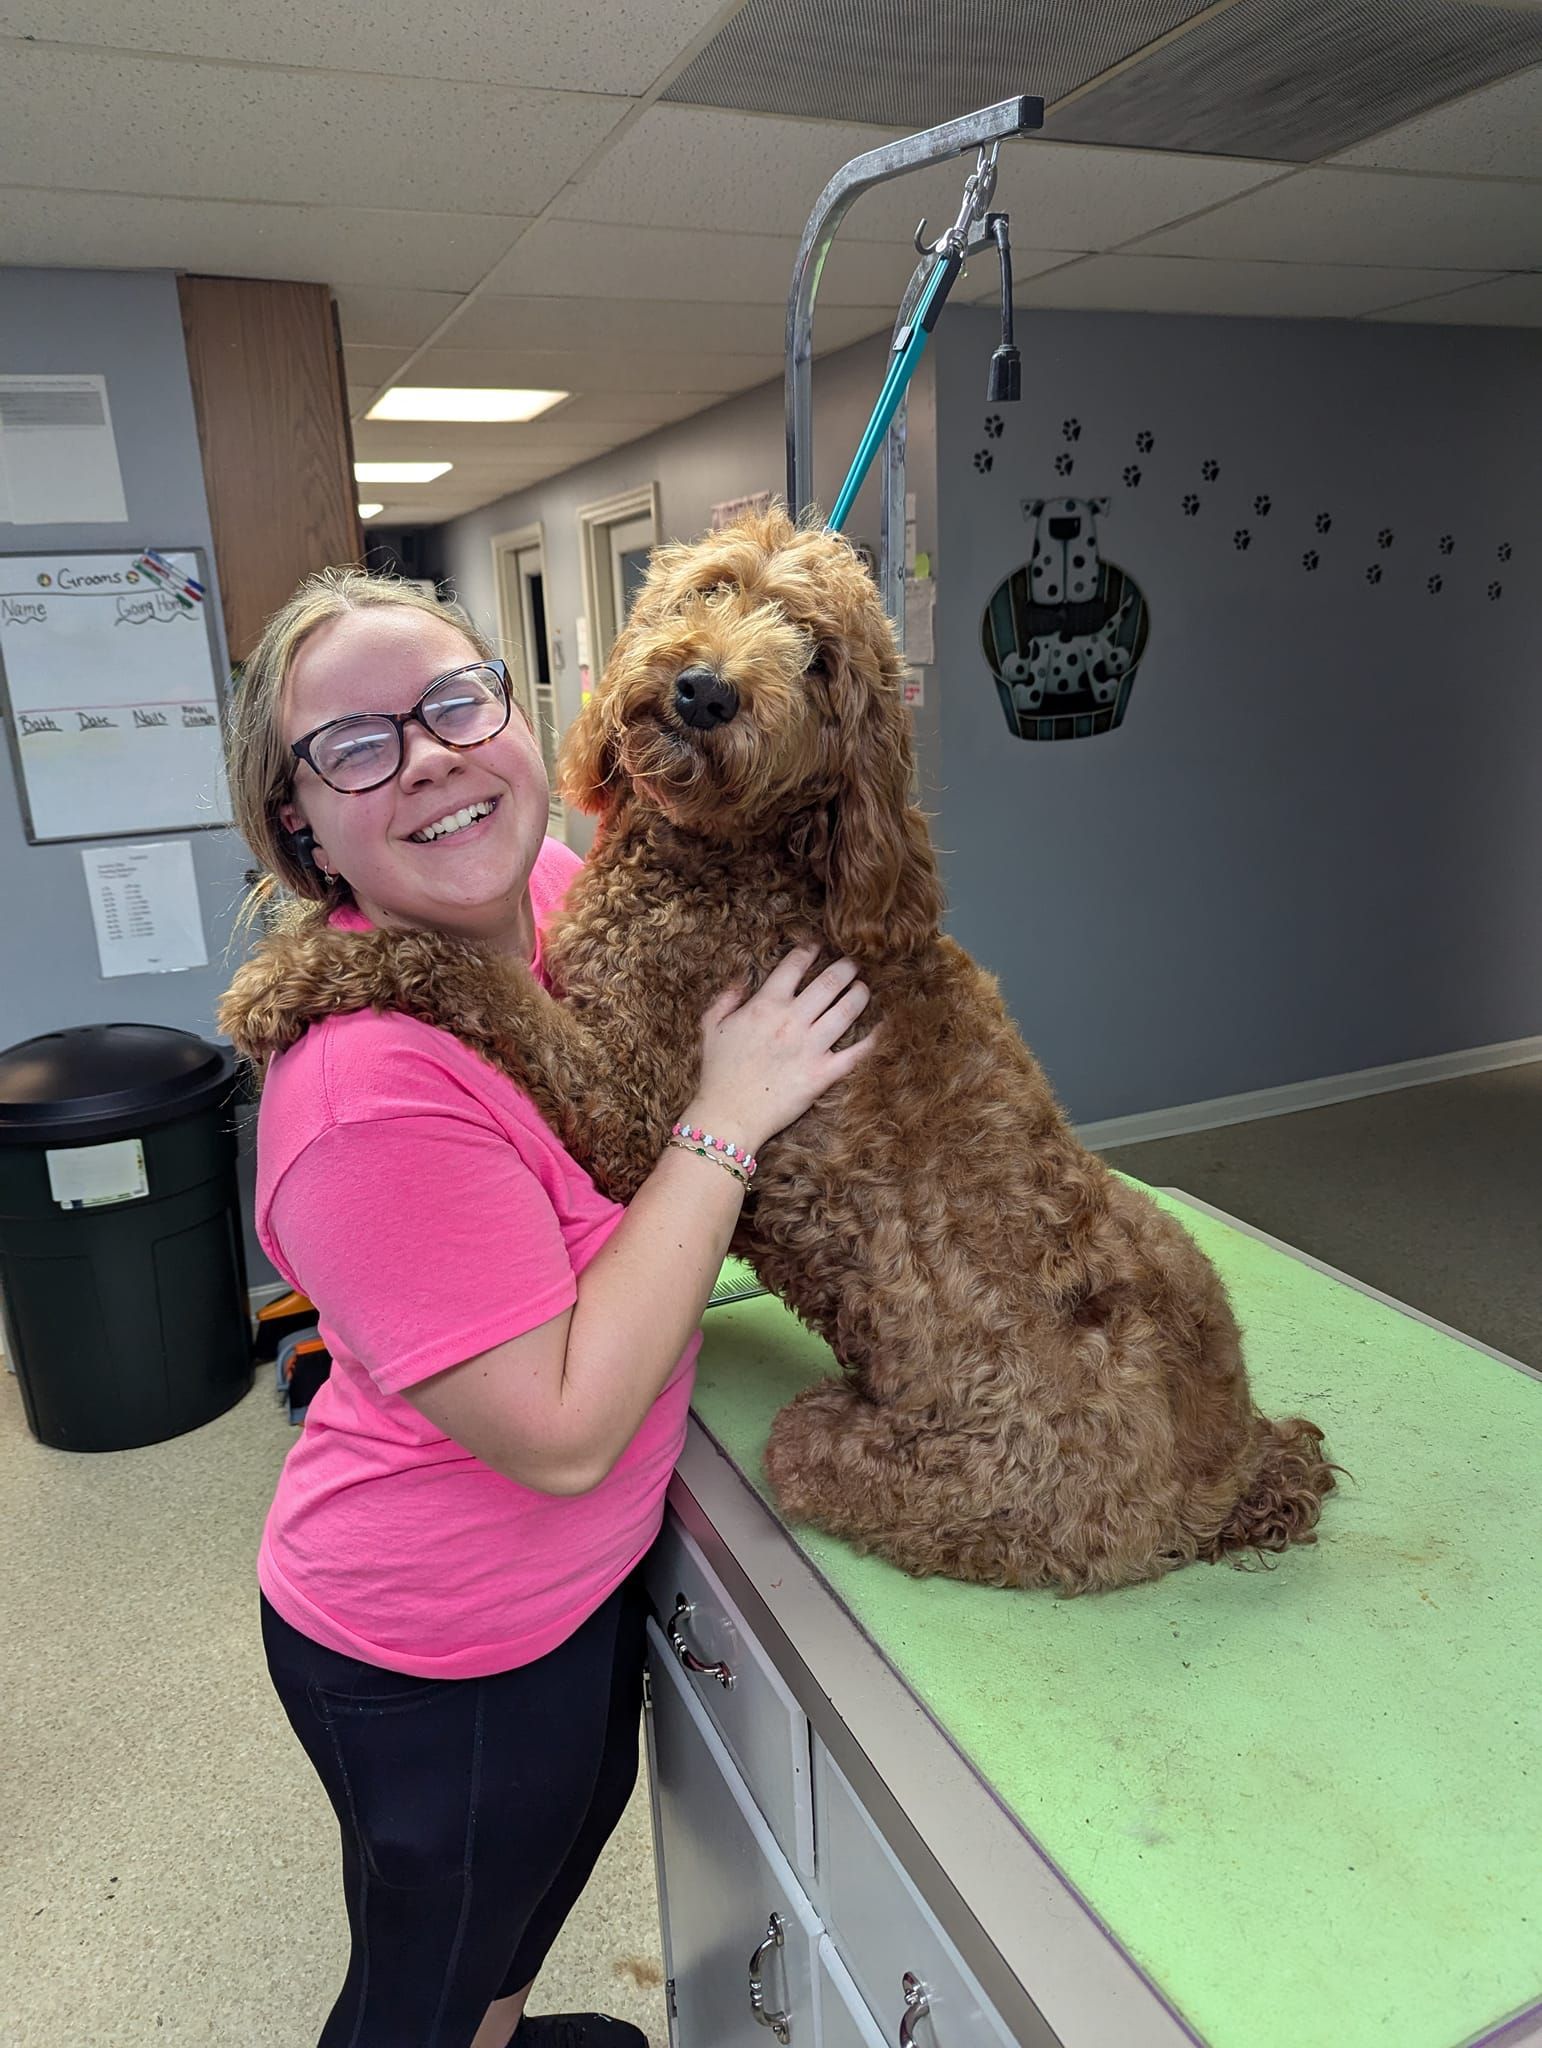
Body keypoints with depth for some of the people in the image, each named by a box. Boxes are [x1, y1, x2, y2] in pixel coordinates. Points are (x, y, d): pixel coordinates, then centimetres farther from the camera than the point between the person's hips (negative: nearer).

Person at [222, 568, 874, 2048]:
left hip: (580, 1567, 8)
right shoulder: (373, 1087, -35)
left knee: (574, 1826, 36)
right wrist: (727, 1118, -31)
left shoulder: (555, 886, -11)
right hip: (438, 1659, -8)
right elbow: (564, 1431, -32)